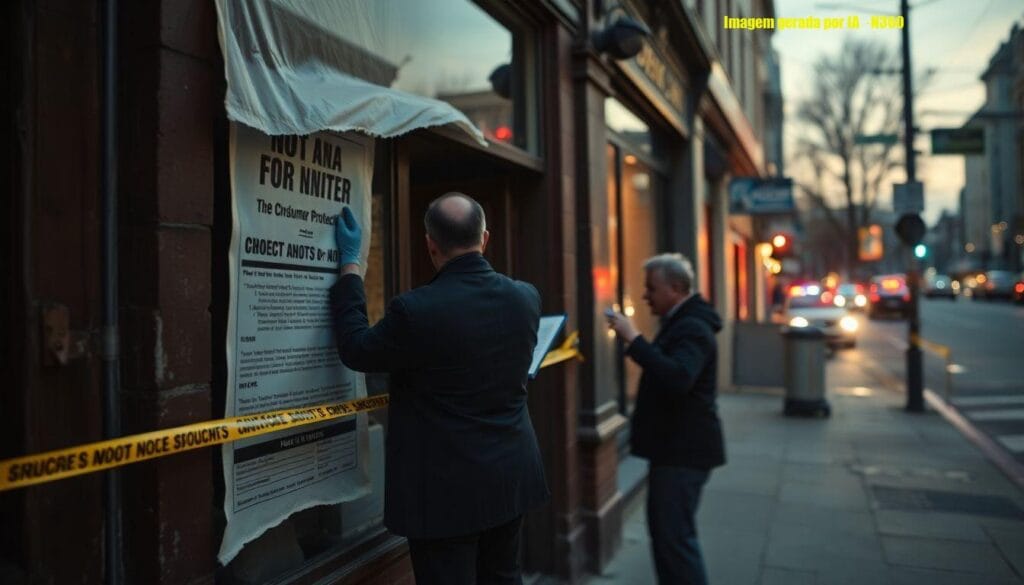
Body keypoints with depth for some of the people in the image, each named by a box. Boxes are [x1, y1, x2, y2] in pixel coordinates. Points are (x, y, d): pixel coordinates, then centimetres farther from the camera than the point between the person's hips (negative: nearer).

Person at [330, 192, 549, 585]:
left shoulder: (416, 309, -22)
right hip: (511, 477, 6)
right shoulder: (526, 298, -4)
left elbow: (355, 350, -5)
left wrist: (349, 265, 2)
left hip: (446, 489, -5)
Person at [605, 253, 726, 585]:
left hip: (684, 450, -11)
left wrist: (634, 339, -32)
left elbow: (677, 379, -36)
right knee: (666, 530, 18)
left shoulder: (692, 328, -18)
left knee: (674, 536, -6)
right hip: (675, 446, 11)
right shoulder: (681, 323, 15)